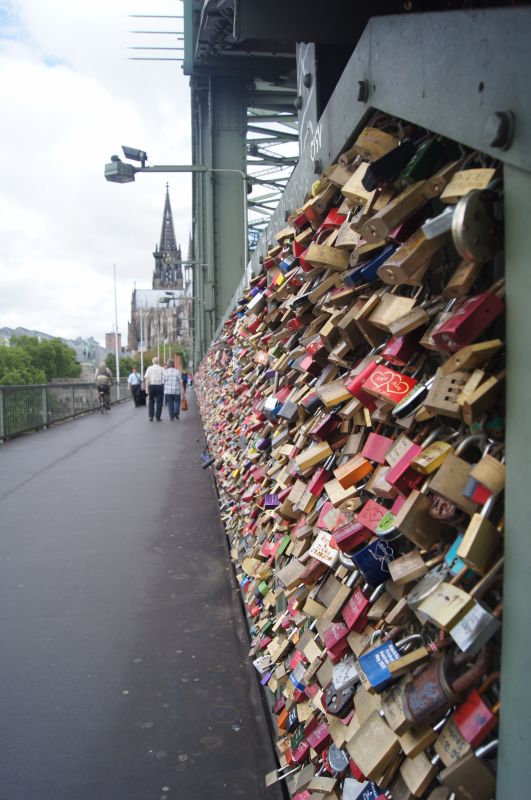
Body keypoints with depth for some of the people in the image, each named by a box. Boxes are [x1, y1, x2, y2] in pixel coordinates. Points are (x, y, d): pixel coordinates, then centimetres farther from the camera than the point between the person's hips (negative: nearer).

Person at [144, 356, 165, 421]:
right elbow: (164, 379, -5)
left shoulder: (149, 368, 2)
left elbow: (146, 379, -5)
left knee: (151, 402, 12)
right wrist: (164, 388, 2)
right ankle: (158, 417, 5)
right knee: (159, 402, 5)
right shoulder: (162, 369, 2)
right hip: (160, 386, -1)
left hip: (151, 386, 1)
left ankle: (151, 416, 7)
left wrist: (146, 388, -3)